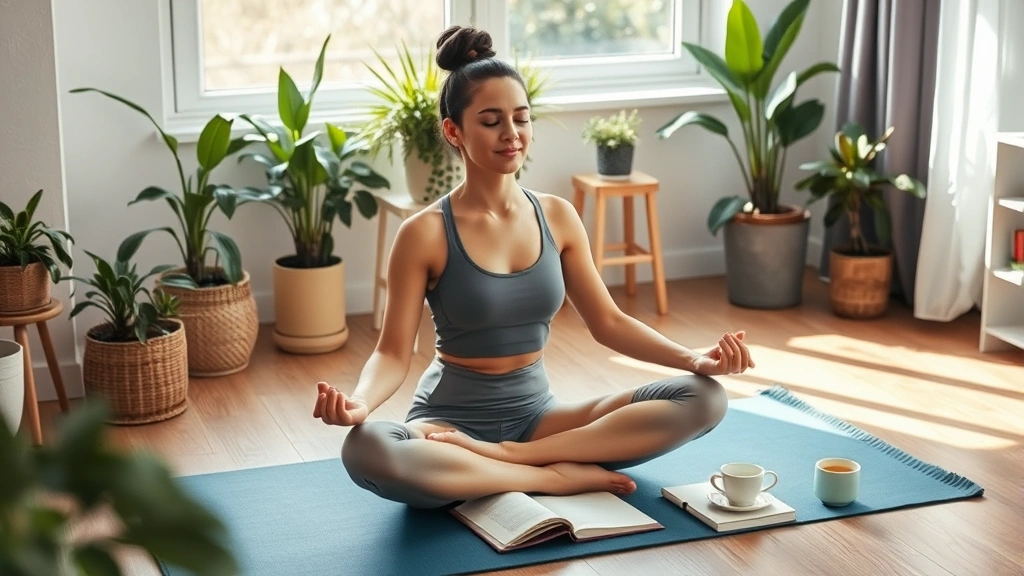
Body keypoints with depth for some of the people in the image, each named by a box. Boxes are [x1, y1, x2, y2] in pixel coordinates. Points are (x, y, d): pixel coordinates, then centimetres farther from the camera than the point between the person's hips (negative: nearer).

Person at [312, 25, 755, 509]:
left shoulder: (557, 216, 3)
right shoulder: (426, 233, -9)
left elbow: (608, 322, 8)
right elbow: (393, 352, -10)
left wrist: (693, 359, -8)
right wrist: (359, 402, -32)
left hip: (536, 413, 5)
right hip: (451, 422, -4)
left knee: (704, 398, -13)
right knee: (366, 452, -39)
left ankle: (513, 455, -21)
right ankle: (557, 476, -23)